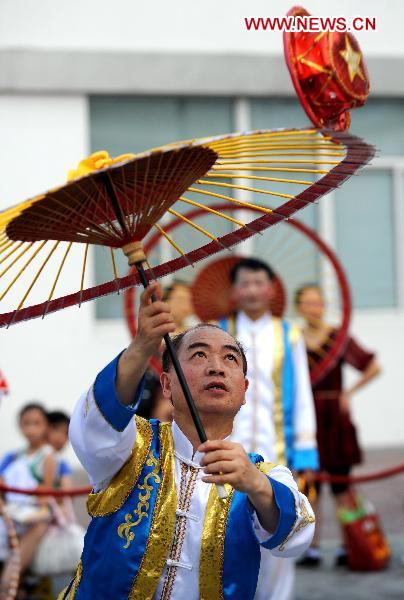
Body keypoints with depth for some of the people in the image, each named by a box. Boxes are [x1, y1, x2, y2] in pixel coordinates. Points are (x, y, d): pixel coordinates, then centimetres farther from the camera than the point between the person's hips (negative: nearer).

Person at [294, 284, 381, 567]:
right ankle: (312, 547, 7)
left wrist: (349, 393, -3)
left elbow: (373, 367, -2)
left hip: (333, 416, -2)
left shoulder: (338, 337, -3)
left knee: (340, 484, 1)